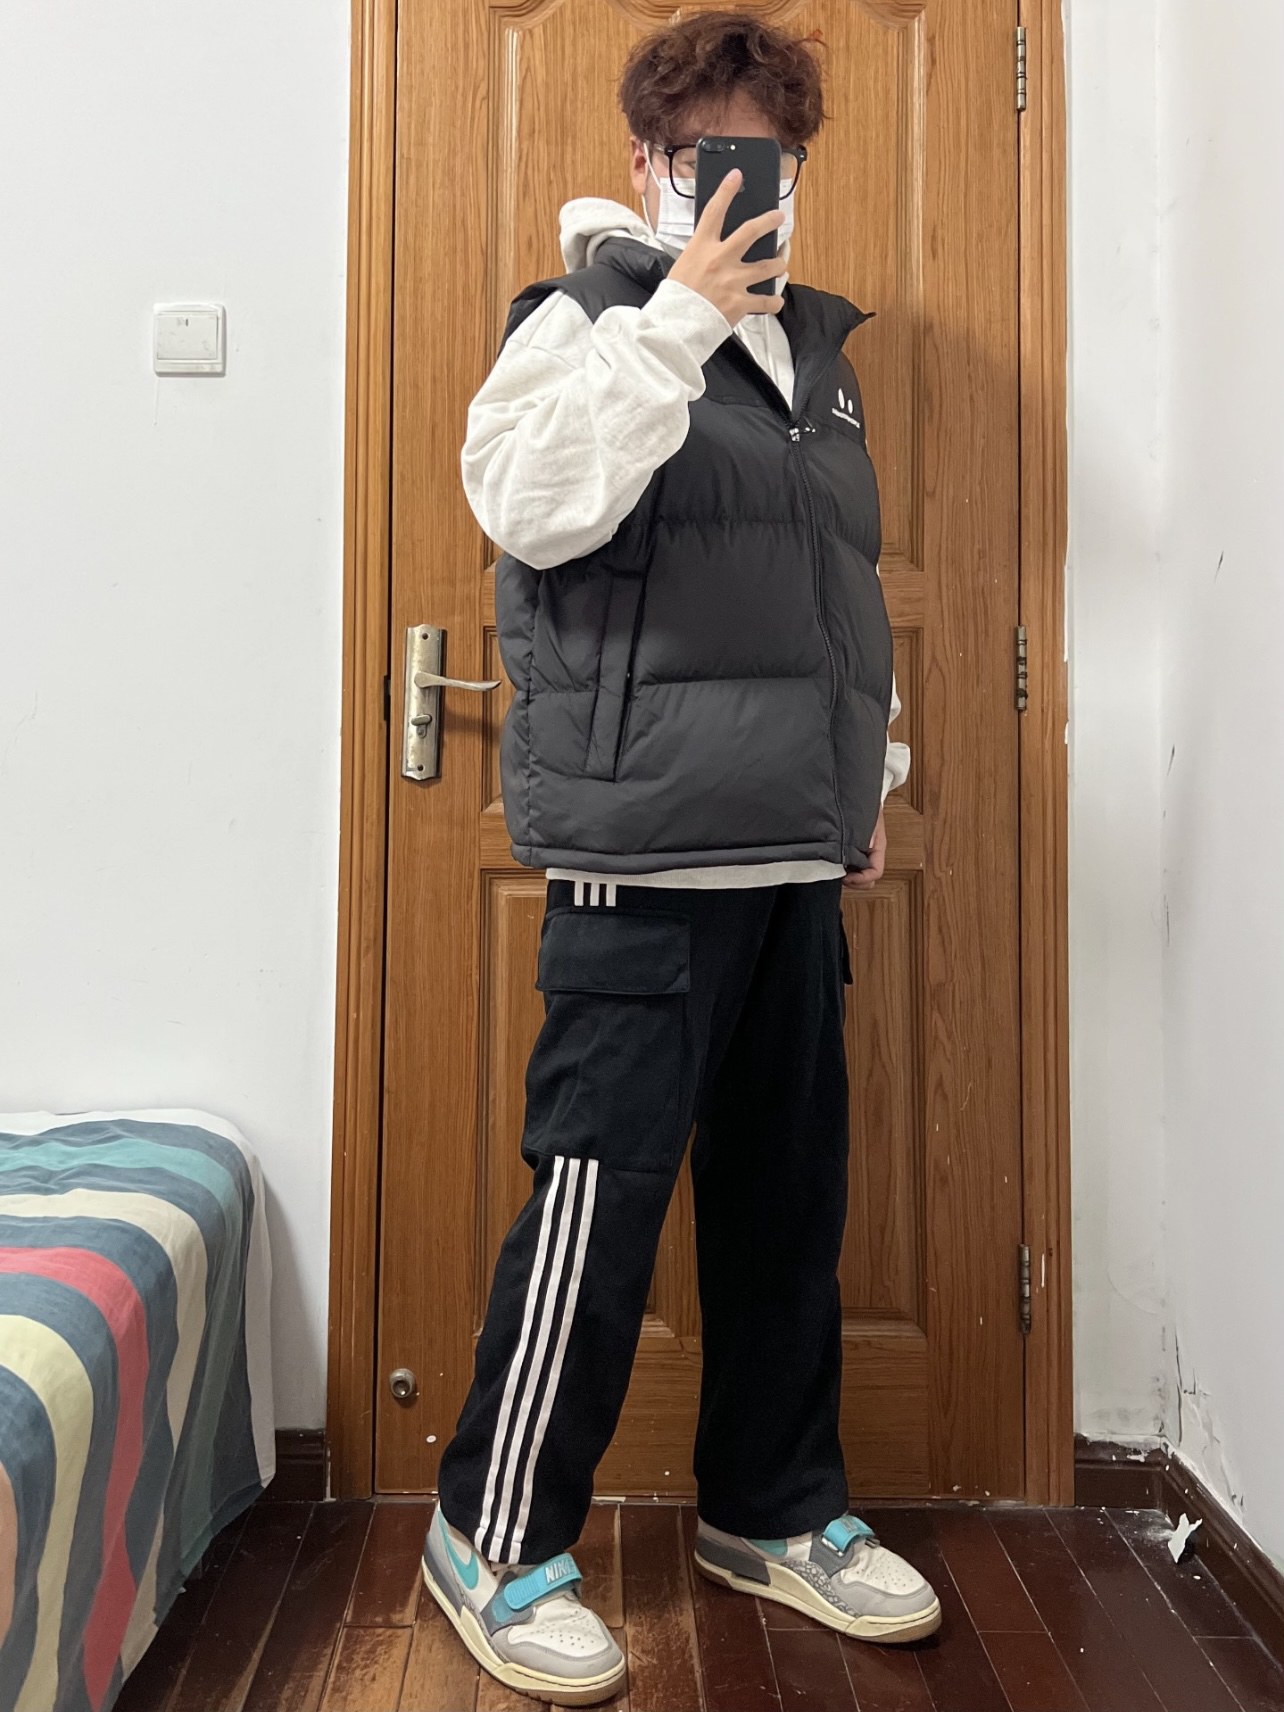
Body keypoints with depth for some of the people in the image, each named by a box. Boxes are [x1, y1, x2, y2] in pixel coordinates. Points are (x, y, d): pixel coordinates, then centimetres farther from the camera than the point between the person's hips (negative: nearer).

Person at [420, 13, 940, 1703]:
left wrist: (864, 777, 24)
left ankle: (774, 1510, 30)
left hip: (794, 858, 7)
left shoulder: (812, 346, 22)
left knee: (790, 1191, 12)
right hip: (648, 848, -7)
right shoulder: (591, 315, 2)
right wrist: (678, 314, -16)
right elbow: (531, 500, -18)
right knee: (603, 1189, -5)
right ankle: (495, 1537, 15)